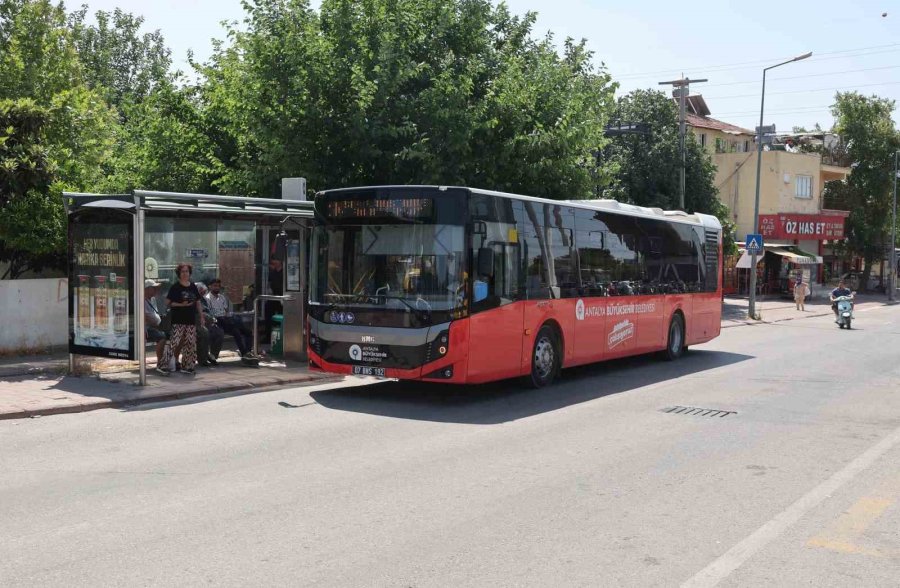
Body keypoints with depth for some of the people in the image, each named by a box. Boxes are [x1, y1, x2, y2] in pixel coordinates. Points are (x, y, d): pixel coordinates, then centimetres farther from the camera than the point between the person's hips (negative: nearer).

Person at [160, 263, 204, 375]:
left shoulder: (193, 287, 13)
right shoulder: (175, 287, -3)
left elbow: (198, 302, 18)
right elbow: (167, 302, -6)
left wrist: (201, 316, 14)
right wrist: (181, 304, -16)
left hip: (191, 319, 6)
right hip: (178, 320, -6)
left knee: (191, 343, 6)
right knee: (174, 342, -12)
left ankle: (187, 366, 15)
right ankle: (162, 365, -8)